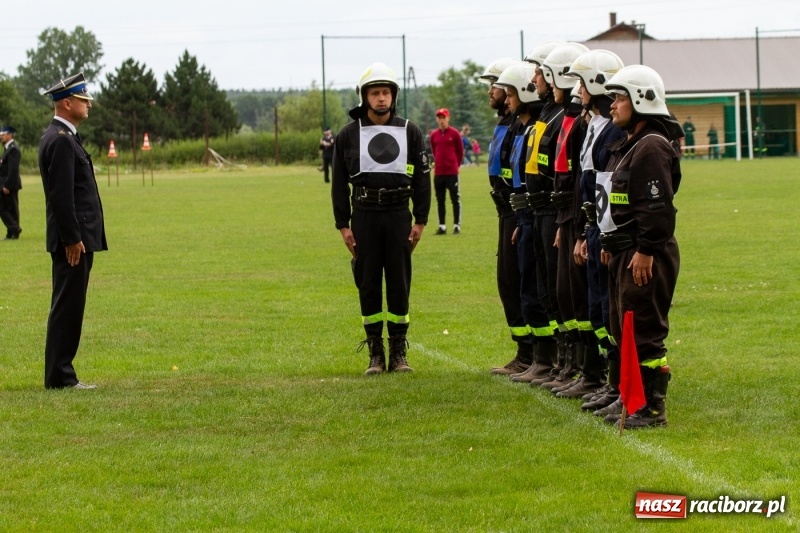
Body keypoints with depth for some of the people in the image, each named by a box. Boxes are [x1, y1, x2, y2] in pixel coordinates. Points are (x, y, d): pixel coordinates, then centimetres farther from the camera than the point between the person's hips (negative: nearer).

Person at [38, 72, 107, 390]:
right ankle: (59, 377, -5)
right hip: (73, 240, -10)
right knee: (67, 307, -7)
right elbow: (62, 195, -21)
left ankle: (60, 374, 15)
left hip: (75, 239, 10)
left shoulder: (60, 137, 17)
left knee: (68, 307, 12)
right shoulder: (61, 140, -16)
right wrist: (72, 239, -21)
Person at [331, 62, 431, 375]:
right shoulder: (349, 135, 5)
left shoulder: (409, 132, 6)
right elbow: (339, 184, 6)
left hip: (399, 215, 0)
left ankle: (399, 352, 9)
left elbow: (422, 178, 7)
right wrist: (343, 226, 1)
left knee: (399, 283, 1)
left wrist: (420, 221, 1)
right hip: (364, 217, 0)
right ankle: (375, 354, 8)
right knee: (368, 284, 1)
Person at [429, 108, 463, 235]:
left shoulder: (454, 133, -3)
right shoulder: (434, 135, 8)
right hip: (438, 172, 4)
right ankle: (442, 226, 11)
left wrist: (455, 165, 8)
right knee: (440, 200, 6)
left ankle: (457, 225, 0)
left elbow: (460, 151, 4)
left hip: (452, 172, -4)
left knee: (455, 199, -3)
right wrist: (439, 163, 13)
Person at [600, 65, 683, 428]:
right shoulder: (626, 146, 17)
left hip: (646, 257, -11)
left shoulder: (652, 147, -16)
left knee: (645, 331, -8)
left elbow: (657, 207, -21)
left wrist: (646, 251, -22)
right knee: (624, 329, 14)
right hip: (623, 254, 11)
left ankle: (653, 407, -5)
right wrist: (609, 245, 20)